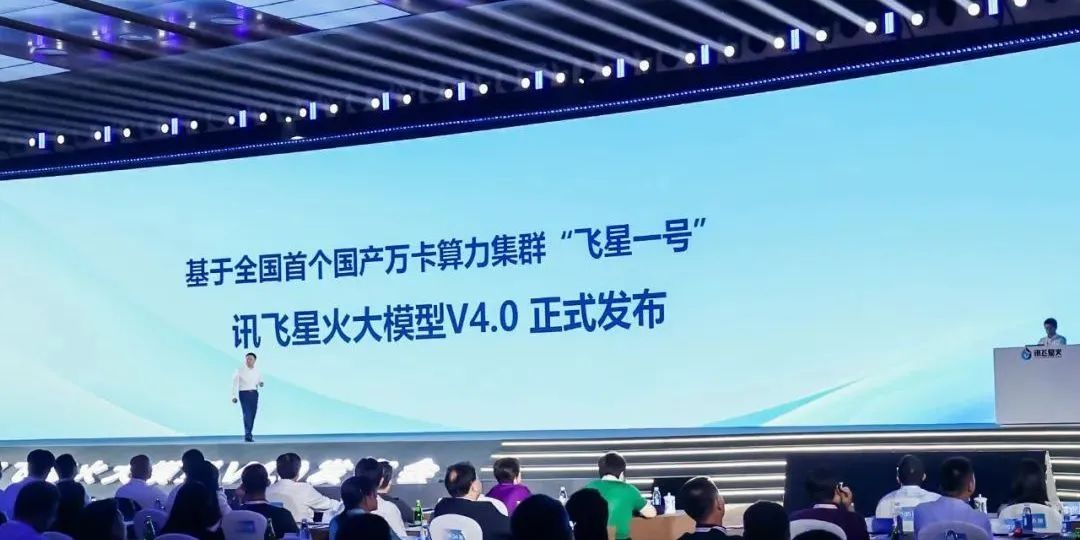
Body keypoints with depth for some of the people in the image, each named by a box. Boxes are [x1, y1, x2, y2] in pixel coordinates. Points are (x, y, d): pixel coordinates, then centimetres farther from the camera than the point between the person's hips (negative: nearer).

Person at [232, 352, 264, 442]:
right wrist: (235, 396, -19)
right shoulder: (240, 370, -5)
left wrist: (261, 384, -8)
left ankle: (248, 435, 15)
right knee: (247, 414, -14)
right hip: (244, 393, -5)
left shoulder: (256, 371, 10)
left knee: (252, 415, 5)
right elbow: (235, 383, -10)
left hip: (254, 394, 5)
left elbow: (260, 382, 17)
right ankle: (247, 436, -18)